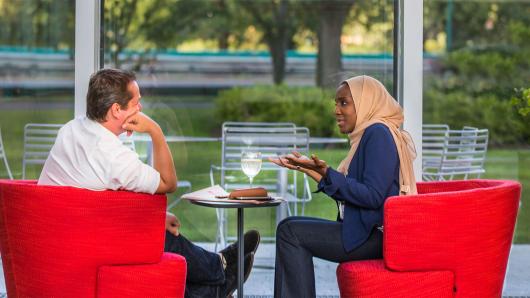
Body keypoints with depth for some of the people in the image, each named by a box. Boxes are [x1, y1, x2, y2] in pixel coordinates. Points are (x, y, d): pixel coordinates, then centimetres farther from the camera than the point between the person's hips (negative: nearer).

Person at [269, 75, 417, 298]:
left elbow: (372, 196, -21)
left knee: (290, 231, -12)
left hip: (376, 236, -10)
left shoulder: (378, 133, -13)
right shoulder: (368, 134, 17)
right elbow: (348, 194, 16)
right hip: (365, 231, 10)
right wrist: (310, 169, 14)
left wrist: (326, 172, -24)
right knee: (291, 226, 10)